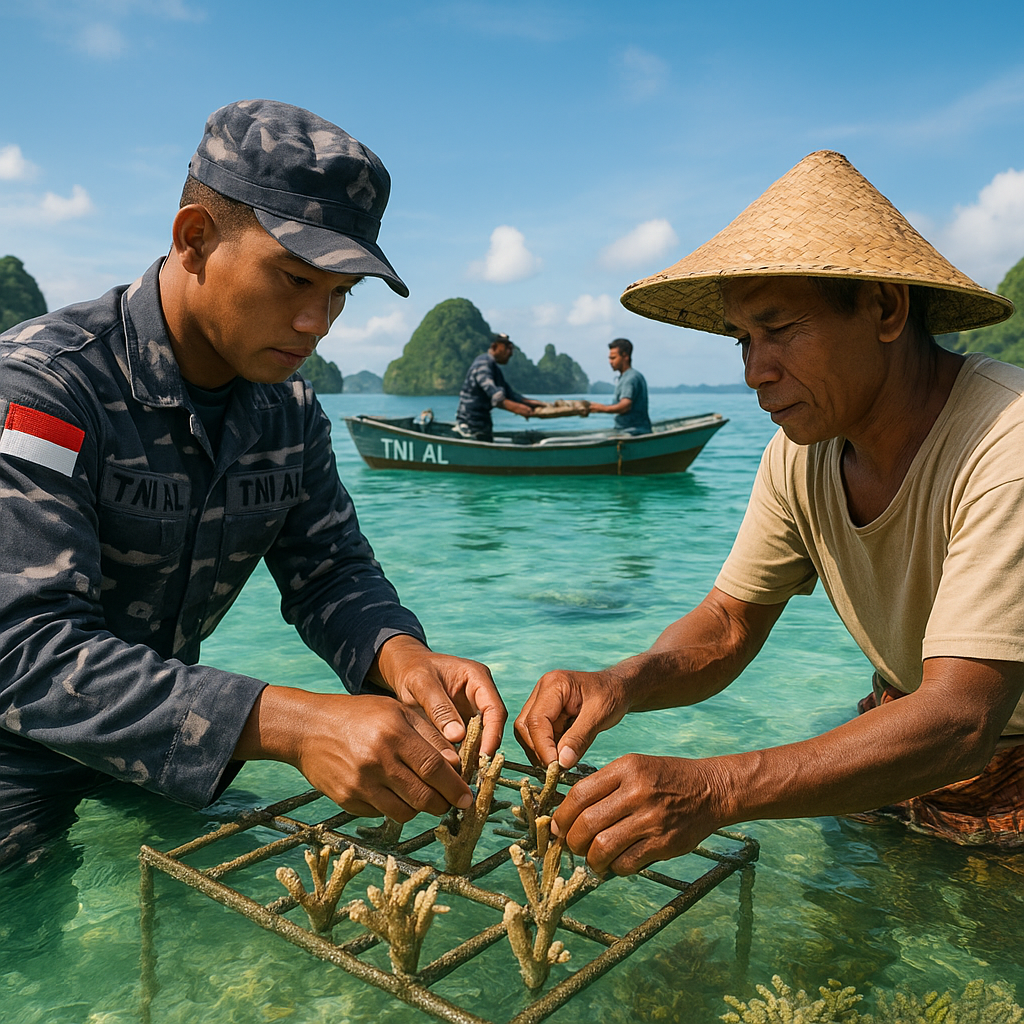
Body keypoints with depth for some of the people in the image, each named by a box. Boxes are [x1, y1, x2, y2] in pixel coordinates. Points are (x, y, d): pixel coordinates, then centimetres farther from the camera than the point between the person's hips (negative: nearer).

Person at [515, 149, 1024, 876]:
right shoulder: (802, 452, -9)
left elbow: (959, 721, -37)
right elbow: (728, 624, -5)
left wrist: (711, 789, -49)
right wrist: (621, 684, -27)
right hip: (910, 726, 5)